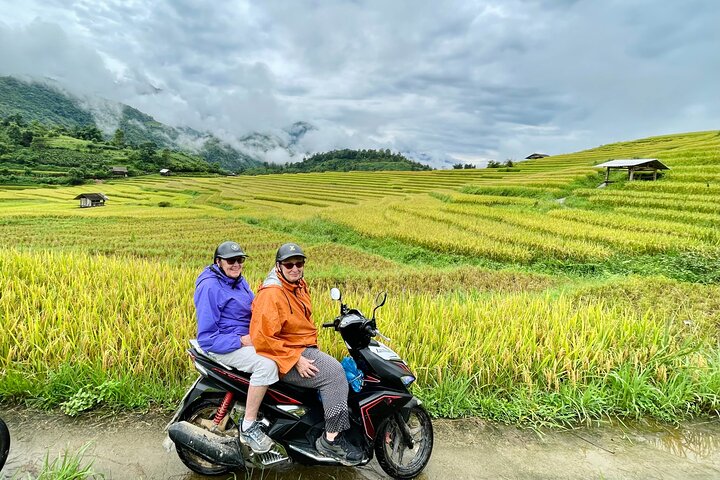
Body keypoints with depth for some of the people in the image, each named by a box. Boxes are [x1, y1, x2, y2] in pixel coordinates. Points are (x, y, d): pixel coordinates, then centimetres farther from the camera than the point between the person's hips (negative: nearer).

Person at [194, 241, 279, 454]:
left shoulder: (239, 281, 11)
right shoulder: (209, 287, -16)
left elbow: (253, 309, 20)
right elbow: (207, 337, -19)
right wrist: (241, 341, -24)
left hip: (248, 338, 9)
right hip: (223, 346, -9)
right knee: (267, 364, -30)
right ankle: (248, 427, -17)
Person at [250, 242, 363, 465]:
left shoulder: (299, 285, 10)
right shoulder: (271, 293, -19)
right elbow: (262, 338, -23)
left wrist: (313, 350, 15)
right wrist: (296, 360, -22)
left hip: (305, 350, 10)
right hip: (284, 357, -10)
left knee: (341, 372, 0)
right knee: (334, 373, -22)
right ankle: (331, 439, -11)